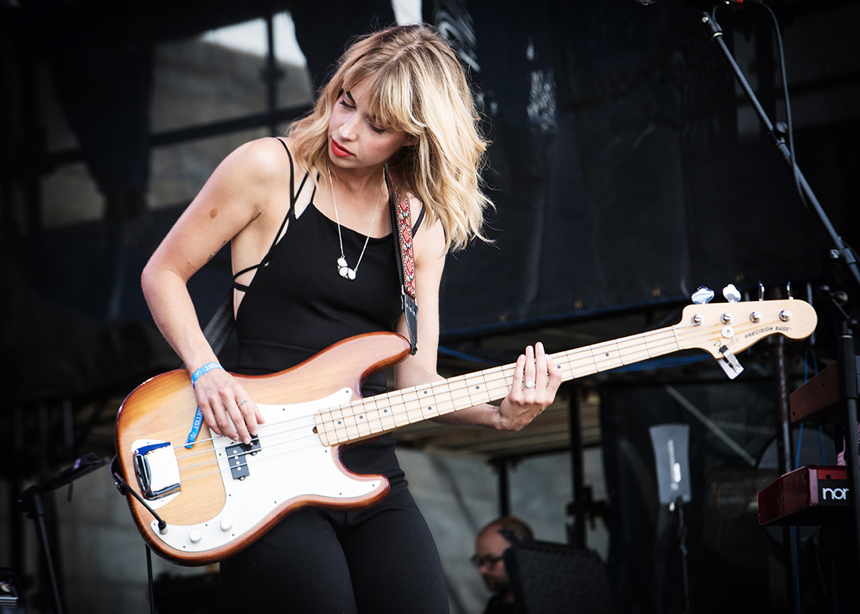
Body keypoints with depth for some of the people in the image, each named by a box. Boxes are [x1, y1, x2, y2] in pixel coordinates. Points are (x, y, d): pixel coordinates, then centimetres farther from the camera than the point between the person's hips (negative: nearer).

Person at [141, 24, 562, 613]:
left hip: (371, 474, 4)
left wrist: (498, 412, -10)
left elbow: (416, 380, 8)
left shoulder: (422, 227, 11)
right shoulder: (271, 168, -2)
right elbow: (163, 273, 4)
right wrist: (207, 373, -11)